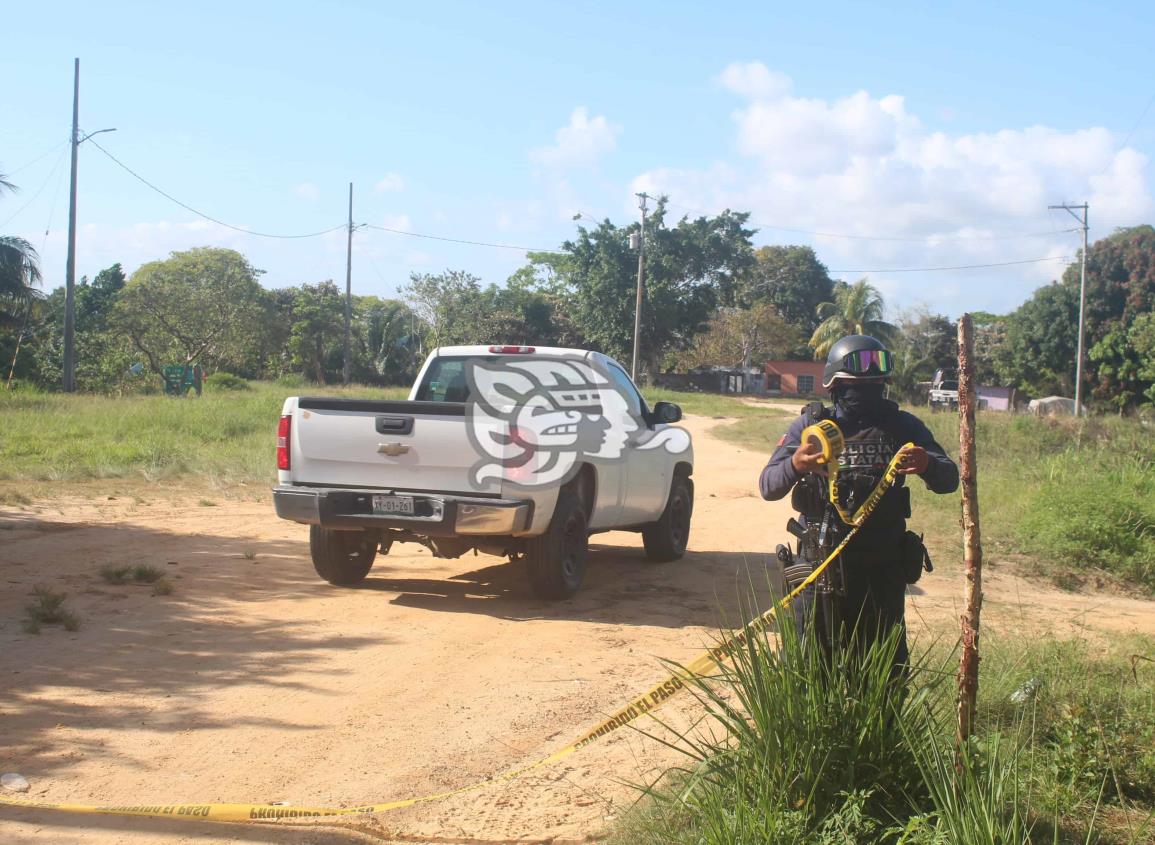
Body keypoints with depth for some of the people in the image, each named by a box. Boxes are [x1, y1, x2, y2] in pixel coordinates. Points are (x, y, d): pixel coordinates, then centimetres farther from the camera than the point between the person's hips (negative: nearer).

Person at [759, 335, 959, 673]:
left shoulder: (903, 426, 4)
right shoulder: (811, 425, 0)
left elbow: (950, 479, 0)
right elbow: (768, 486, -7)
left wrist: (927, 465, -24)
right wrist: (795, 465, -30)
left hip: (883, 572, 2)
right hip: (821, 567, -1)